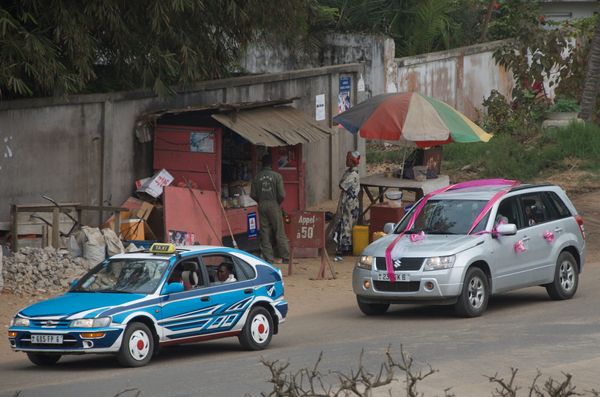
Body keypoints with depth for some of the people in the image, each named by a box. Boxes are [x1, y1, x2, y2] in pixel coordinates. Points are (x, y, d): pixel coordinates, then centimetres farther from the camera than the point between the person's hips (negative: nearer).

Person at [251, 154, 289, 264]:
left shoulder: (257, 177, 0)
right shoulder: (277, 176, -8)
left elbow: (253, 195, 0)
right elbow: (282, 194, -11)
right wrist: (278, 202, 9)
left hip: (262, 206, 2)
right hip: (274, 205, -2)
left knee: (264, 232, 6)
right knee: (279, 232, 2)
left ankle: (268, 258, 5)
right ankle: (285, 257, 2)